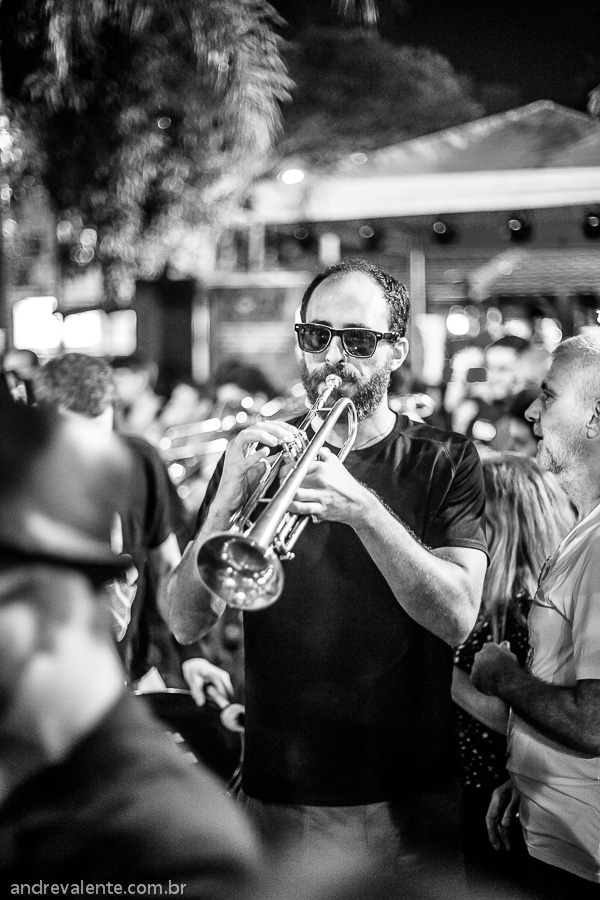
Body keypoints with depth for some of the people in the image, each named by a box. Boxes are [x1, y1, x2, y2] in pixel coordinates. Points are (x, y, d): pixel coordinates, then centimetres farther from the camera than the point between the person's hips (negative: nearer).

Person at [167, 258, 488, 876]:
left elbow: (457, 617, -17)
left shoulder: (445, 462, -2)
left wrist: (361, 507, -29)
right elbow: (185, 624, -8)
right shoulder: (254, 455, 2)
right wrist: (226, 504, -24)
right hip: (277, 795, 1)